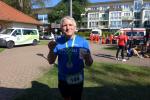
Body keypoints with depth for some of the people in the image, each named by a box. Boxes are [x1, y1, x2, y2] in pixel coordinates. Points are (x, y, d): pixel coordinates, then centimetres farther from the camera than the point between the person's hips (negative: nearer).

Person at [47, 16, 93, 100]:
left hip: (77, 79, -2)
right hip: (62, 79, 3)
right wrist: (51, 50, -23)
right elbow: (51, 61, -5)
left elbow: (89, 64, -11)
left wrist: (87, 57, -34)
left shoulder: (83, 41, -14)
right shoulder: (58, 42, -8)